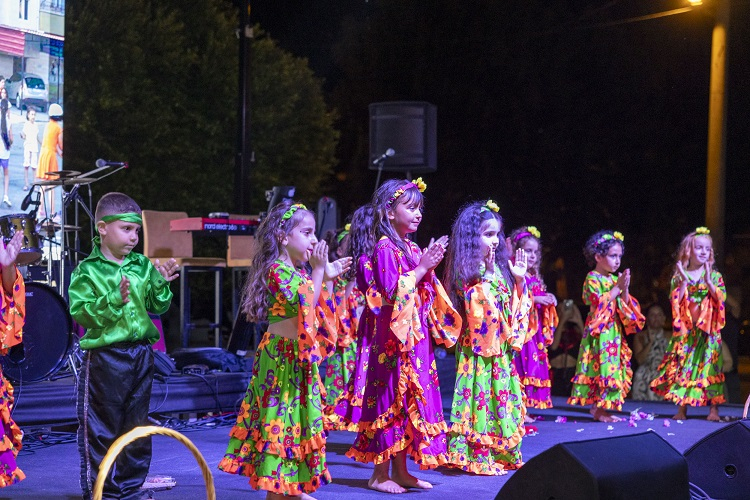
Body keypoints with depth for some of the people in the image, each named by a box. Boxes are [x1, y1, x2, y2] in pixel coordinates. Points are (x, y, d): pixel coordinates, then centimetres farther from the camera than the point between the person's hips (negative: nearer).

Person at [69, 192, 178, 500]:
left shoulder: (143, 266, 6)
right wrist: (114, 299, -24)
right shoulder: (88, 270, -7)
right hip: (104, 356, -5)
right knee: (100, 429, 2)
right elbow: (79, 312, -14)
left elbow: (157, 307, 10)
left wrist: (161, 285, -7)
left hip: (140, 355, 5)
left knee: (138, 428, 14)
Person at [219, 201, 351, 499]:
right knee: (281, 414, -7)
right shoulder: (278, 269, -15)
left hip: (300, 357, 10)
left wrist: (327, 278, 14)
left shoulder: (299, 271, 15)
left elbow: (318, 311, 19)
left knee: (298, 416, 12)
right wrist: (319, 270, -19)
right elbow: (306, 303, -25)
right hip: (282, 356, -10)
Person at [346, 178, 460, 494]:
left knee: (410, 401, 9)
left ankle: (400, 470, 16)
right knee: (391, 399, -6)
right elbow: (392, 290, -20)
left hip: (417, 336, 9)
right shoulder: (385, 248, -10)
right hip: (394, 336, -9)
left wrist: (430, 266, 4)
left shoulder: (412, 249, 15)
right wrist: (421, 268, -16)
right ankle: (380, 474, 1)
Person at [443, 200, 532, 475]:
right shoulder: (466, 271, -8)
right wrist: (488, 276, -21)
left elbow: (514, 307, 15)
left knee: (504, 397, 8)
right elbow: (477, 306, -20)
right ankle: (476, 456, 0)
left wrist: (520, 279, 5)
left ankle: (502, 453, 16)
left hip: (502, 349, 7)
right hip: (478, 348, -7)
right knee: (482, 395, -6)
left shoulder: (499, 267, 12)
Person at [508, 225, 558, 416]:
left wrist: (548, 300, 5)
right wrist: (536, 299, -19)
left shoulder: (534, 277, 18)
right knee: (519, 366, -10)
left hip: (534, 329, 8)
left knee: (533, 366, 6)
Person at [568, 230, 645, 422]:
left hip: (614, 332, 8)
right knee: (602, 367, -10)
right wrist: (617, 288, -15)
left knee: (613, 368, 6)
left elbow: (626, 305, 12)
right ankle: (598, 409, -6)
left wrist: (625, 289, -6)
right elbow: (598, 302, -18)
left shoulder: (614, 279, 14)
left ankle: (600, 408, 10)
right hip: (599, 333, -8)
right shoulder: (592, 278, -6)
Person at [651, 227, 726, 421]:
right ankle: (682, 407, 9)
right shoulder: (679, 277, 5)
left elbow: (722, 298, -6)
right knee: (683, 365, 1)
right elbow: (674, 300, -6)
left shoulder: (714, 276, 5)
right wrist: (684, 281, -12)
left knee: (710, 367, -4)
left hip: (708, 330, -1)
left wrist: (708, 282, -14)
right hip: (685, 330, 1)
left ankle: (714, 408, 0)